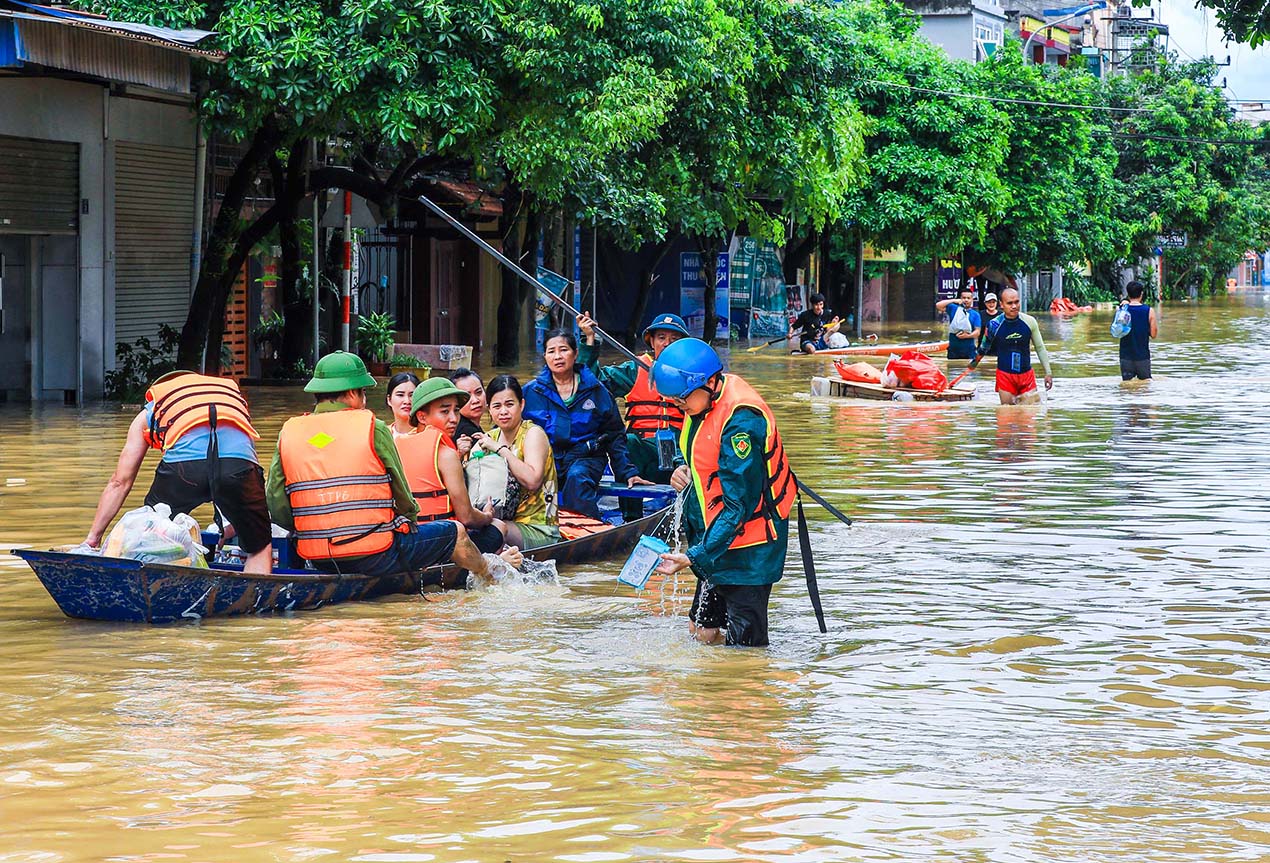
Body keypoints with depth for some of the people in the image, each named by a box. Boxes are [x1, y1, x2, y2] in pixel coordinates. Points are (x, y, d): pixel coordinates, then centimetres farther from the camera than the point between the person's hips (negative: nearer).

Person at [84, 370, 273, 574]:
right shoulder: (231, 392, 42)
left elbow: (120, 483, 31)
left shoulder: (148, 414, 35)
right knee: (261, 549, 20)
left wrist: (93, 538, 35)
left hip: (183, 460, -1)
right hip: (240, 460, 1)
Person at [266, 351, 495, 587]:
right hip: (377, 557, -5)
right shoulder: (373, 429, -5)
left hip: (319, 562, 5)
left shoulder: (288, 433, 5)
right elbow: (403, 497, 1)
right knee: (456, 532, 21)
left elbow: (277, 510, 0)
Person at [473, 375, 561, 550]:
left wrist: (500, 449, -18)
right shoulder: (491, 437, 13)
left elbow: (532, 480, -22)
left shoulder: (533, 434, -5)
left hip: (537, 529, -6)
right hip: (502, 520, 6)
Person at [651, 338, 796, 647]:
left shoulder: (741, 422, -26)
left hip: (746, 549, -10)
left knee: (745, 645, -7)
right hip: (716, 540, 10)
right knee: (702, 631, 12)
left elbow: (738, 505, -26)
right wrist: (685, 470, 0)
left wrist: (696, 557, -28)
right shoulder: (705, 402, 3)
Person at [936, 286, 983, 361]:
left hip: (969, 350, -1)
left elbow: (977, 332, -2)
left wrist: (967, 336, -20)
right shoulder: (953, 309, 8)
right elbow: (938, 305, -2)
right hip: (953, 348, 1)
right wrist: (953, 301, -5)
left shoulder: (975, 314, 6)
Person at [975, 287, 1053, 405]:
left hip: (1027, 374, 1)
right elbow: (984, 348, 7)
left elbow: (1040, 348, 7)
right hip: (1005, 376, -1)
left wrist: (1048, 373, 7)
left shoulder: (1030, 321, -4)